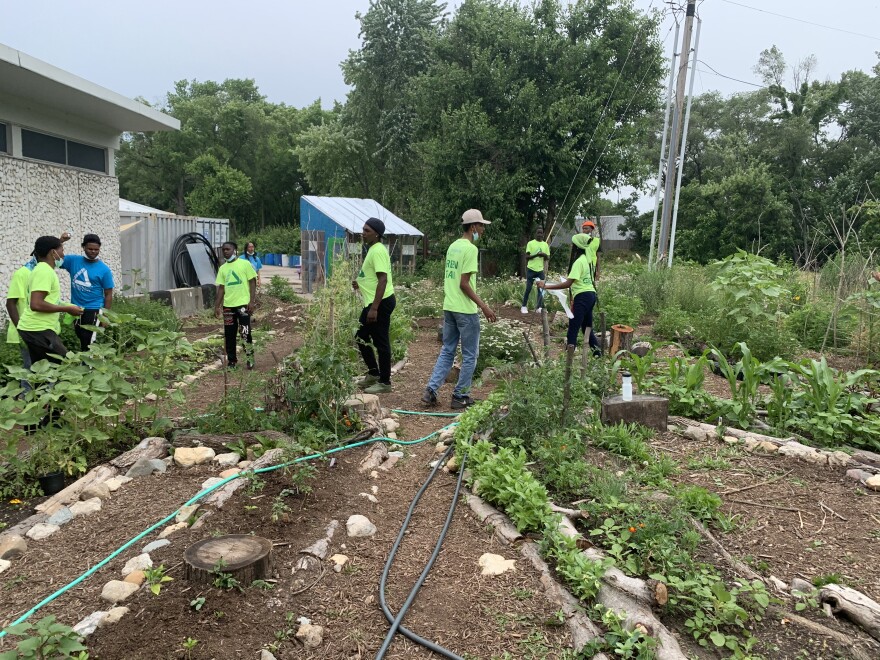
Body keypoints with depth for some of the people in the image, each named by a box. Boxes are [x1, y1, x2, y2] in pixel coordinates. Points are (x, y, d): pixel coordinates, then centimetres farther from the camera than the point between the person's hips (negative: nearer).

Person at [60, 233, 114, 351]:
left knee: (89, 343, -8)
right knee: (82, 341, 16)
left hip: (93, 310, -4)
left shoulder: (104, 269, -7)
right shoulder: (73, 261, 2)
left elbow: (108, 295, -5)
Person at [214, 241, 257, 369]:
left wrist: (251, 301, -10)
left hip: (243, 304, -4)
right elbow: (221, 288, 13)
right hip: (228, 306, 5)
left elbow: (252, 283, -2)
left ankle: (250, 359, 9)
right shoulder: (222, 268, 11)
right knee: (229, 335, 8)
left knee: (245, 333, -5)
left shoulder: (245, 264, -1)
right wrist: (217, 306, 6)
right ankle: (231, 361, 17)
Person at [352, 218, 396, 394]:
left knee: (381, 343, -2)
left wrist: (374, 308, -27)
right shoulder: (372, 250, 15)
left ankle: (385, 382, 9)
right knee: (361, 337, 17)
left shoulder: (378, 251, -17)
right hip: (373, 302, 11)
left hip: (381, 302, -11)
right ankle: (373, 373, 29)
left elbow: (383, 280, -24)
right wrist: (361, 284, 12)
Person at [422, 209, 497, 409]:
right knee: (470, 355, 5)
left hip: (449, 307, 8)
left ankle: (431, 391, 10)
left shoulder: (453, 246, 12)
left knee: (447, 351, 15)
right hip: (466, 310, -8)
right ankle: (460, 396, 12)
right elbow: (464, 283, -19)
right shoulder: (470, 249, -15)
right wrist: (483, 306, -19)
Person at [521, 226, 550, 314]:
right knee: (528, 289, -2)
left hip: (540, 270, 3)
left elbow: (548, 258, 9)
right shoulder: (530, 243, -2)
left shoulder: (545, 245, 8)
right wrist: (536, 255, -22)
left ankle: (539, 307, 8)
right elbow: (527, 256, -7)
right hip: (531, 269, -3)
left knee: (541, 289, 1)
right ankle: (524, 306, 7)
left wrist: (544, 255, -13)